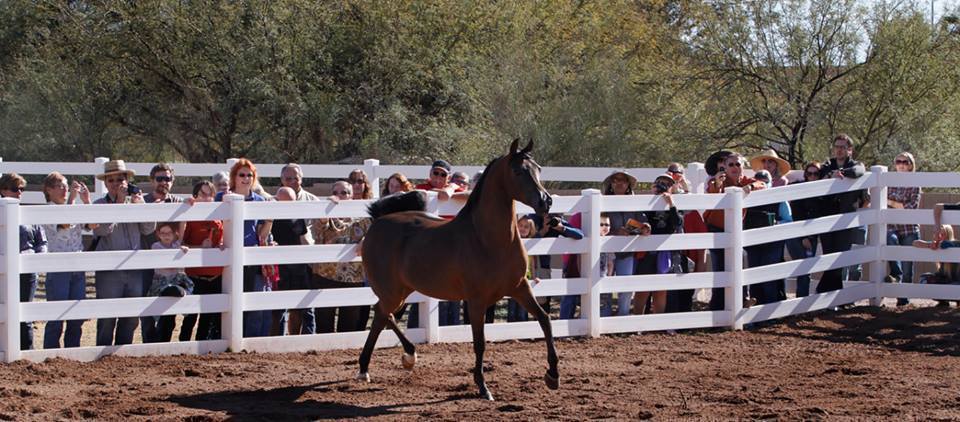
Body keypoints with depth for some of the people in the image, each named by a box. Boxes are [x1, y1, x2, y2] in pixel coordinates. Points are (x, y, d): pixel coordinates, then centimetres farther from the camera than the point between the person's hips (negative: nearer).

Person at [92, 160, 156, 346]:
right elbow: (103, 229, -17)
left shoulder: (135, 201, 12)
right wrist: (119, 202, -13)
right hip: (109, 270, -4)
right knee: (107, 319, -2)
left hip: (135, 269, 4)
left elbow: (149, 229, 5)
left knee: (131, 318, 9)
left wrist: (140, 205, -8)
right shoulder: (99, 205, 1)